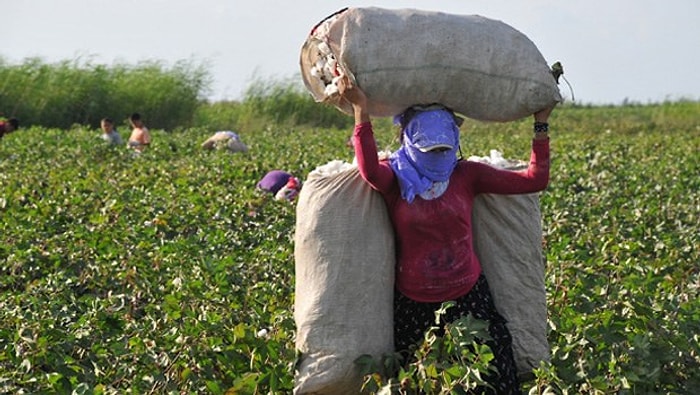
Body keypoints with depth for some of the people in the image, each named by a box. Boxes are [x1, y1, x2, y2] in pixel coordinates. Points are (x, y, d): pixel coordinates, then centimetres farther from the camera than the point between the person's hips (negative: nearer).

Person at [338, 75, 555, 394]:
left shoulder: (467, 175, -3)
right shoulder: (395, 177, -8)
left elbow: (534, 180, -8)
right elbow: (370, 170, -34)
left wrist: (541, 125, -10)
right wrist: (360, 109, -37)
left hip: (468, 295, 2)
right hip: (411, 300, -1)